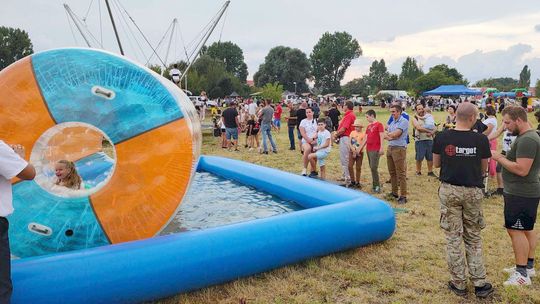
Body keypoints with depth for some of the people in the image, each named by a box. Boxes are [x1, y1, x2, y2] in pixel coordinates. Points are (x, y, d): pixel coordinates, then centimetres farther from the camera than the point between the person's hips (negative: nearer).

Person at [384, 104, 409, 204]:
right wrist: (392, 137, -12)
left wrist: (388, 134, 1)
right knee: (392, 172, 13)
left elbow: (396, 134, -18)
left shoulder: (404, 121, -9)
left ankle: (403, 196, -2)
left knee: (401, 174, -6)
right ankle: (394, 193, 24)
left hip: (399, 148, -8)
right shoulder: (392, 122, 16)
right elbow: (386, 137, 9)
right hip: (390, 148, 8)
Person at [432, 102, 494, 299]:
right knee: (474, 239, 15)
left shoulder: (442, 138, -8)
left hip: (449, 191, 0)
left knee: (453, 238, 9)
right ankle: (479, 284, 20)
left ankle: (458, 284, 17)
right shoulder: (481, 140, -9)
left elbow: (436, 164, 4)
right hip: (473, 192, 0)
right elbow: (483, 168, 2)